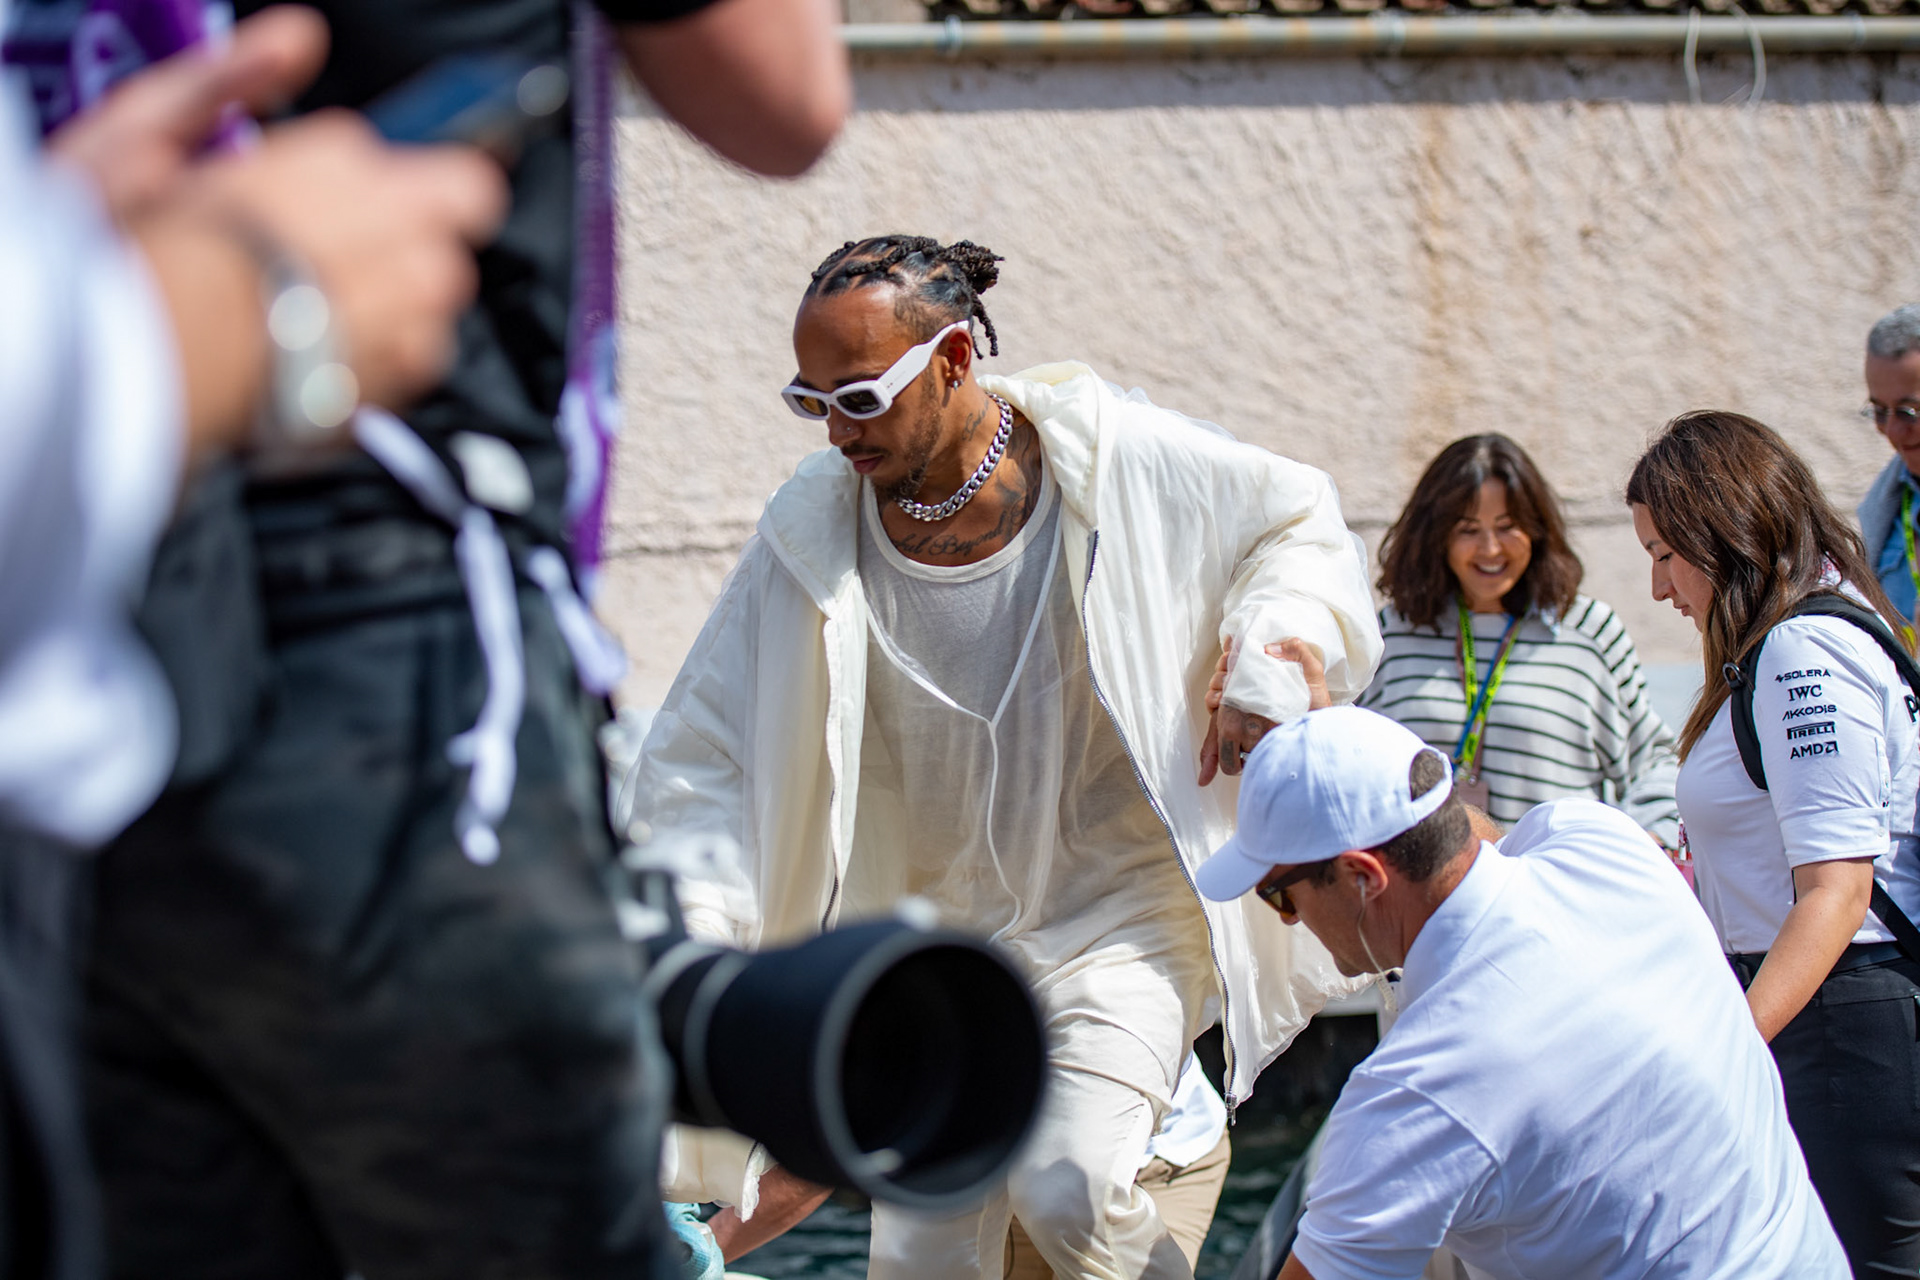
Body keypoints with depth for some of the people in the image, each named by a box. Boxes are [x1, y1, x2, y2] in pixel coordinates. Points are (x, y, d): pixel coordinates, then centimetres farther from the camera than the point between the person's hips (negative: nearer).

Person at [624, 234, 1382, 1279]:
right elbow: (705, 751, -4)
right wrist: (693, 943, -17)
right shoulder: (812, 528, -8)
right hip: (938, 930, 3)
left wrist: (1274, 662, -12)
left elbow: (1300, 524, 6)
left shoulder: (1119, 460, -12)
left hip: (1123, 907, -3)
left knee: (1067, 1184, -26)